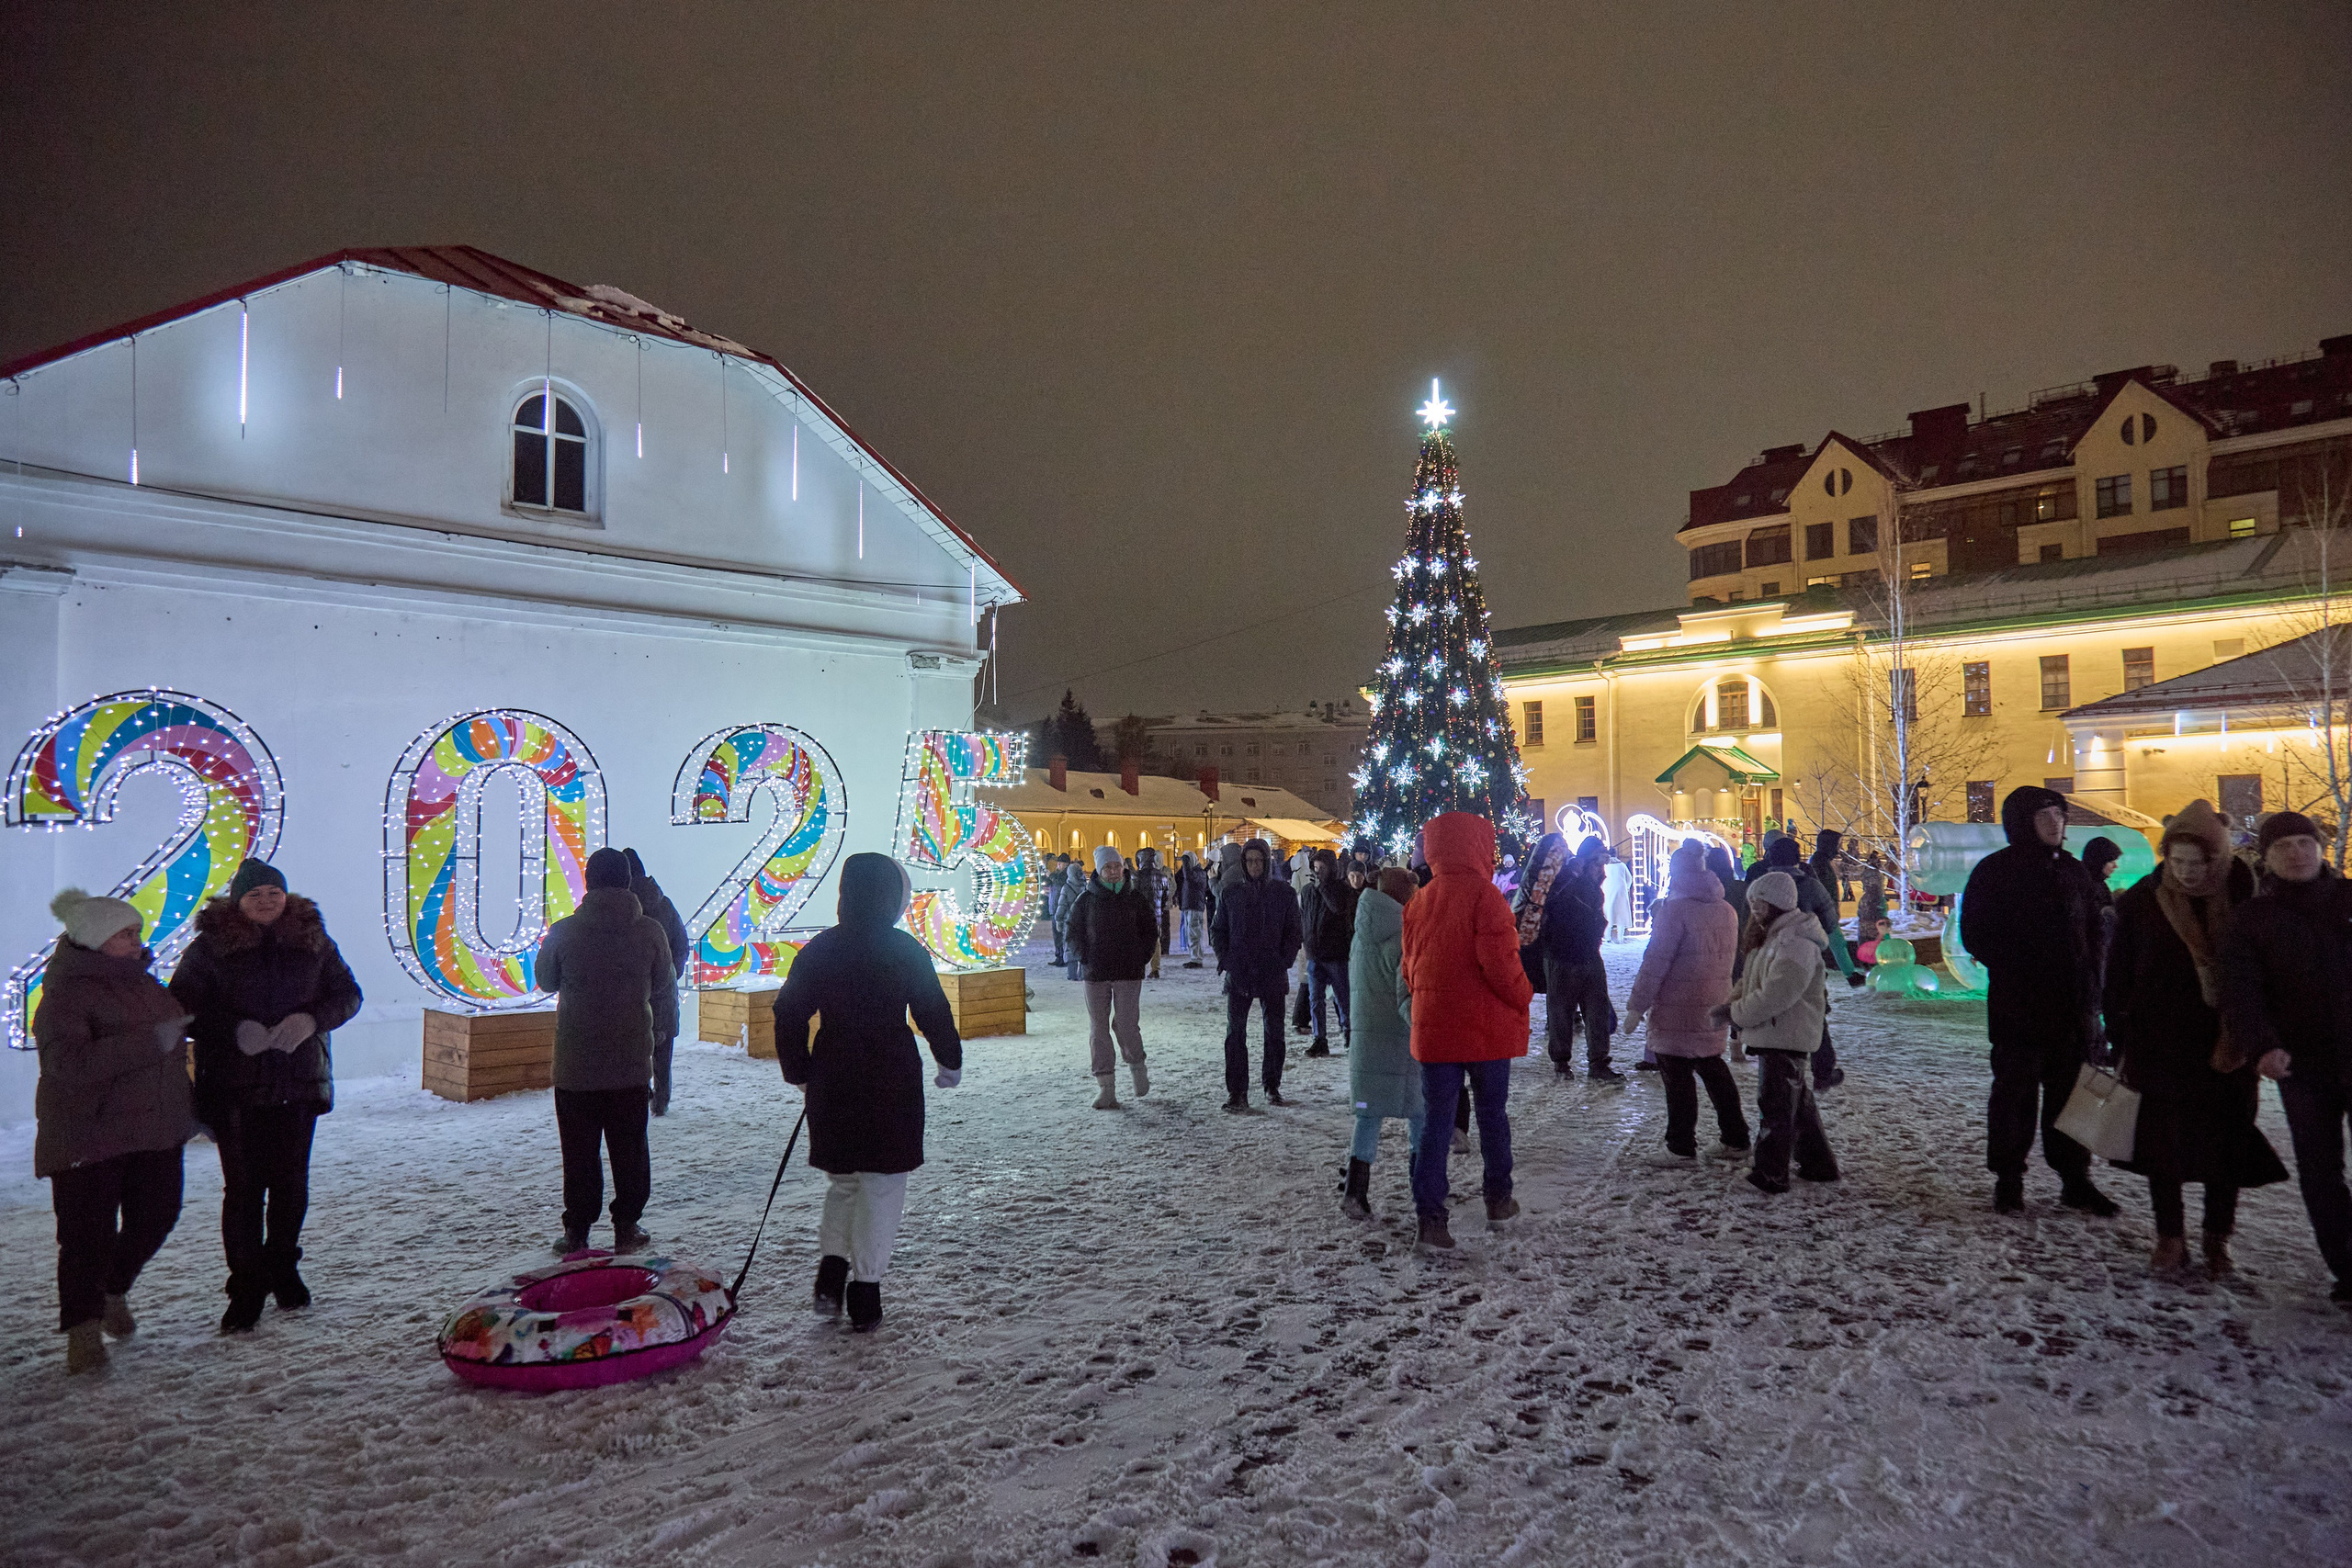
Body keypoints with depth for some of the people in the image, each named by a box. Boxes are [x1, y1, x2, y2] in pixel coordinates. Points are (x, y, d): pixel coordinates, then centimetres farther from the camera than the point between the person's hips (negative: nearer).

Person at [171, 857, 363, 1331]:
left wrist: (312, 1019, -12)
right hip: (235, 1086, -2)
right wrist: (235, 1030, -19)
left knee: (291, 1182, 11)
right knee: (243, 1186, -1)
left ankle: (282, 1268, 30)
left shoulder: (313, 940, 4)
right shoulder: (210, 946, -2)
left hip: (299, 1081, 2)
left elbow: (347, 994, 7)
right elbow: (183, 1006, -4)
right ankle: (246, 1286, 11)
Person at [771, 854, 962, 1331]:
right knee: (882, 1185, 6)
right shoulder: (905, 950, -8)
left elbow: (789, 1014, 5)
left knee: (842, 1180, 21)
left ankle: (831, 1266, 8)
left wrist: (799, 1071, 17)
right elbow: (934, 1013, -5)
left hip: (833, 1084, 3)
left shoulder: (819, 949, 2)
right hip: (892, 1082, -3)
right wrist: (951, 1062, 10)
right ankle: (865, 1291, 7)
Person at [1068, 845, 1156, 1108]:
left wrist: (1141, 958, 0)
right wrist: (1084, 959, -1)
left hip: (1128, 972, -1)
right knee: (1098, 1029, 2)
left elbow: (1150, 931, 11)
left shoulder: (1136, 898, 3)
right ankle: (1106, 1089, 8)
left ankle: (1138, 1067, 21)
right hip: (1096, 974, 2)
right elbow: (1073, 932, 10)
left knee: (1126, 1024, -9)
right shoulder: (1087, 899, 3)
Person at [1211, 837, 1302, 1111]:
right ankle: (1236, 1091, 1)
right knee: (1235, 1032, -3)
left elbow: (1294, 931, 6)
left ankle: (1272, 1086, 23)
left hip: (1273, 975, 0)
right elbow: (1217, 930, 10)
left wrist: (1285, 960, -6)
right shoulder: (1230, 892, 4)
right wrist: (1225, 959, -2)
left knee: (1274, 1032, 9)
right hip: (1238, 975, 0)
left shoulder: (1284, 892, 2)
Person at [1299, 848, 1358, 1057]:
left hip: (1337, 954, -4)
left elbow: (1339, 907, -27)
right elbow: (1301, 918, 19)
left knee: (1342, 997, 6)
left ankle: (1348, 1031, 23)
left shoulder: (1342, 889, -5)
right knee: (1316, 999, 3)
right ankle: (1320, 1040, 8)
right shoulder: (1308, 890, 9)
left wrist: (1322, 887, -23)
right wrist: (1299, 940, 13)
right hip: (1314, 955, 4)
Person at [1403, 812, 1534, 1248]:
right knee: (1491, 1113, 15)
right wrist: (1523, 997, -2)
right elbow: (1499, 962, -18)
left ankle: (1430, 1215, -1)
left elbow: (1410, 967, 9)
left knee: (1435, 1119, 5)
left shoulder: (1419, 901, 4)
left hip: (1433, 1027, 4)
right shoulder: (1483, 895, -13)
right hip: (1486, 1028, -3)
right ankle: (1498, 1199, 29)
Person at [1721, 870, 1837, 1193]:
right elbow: (1753, 982, 19)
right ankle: (1818, 1164, 30)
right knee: (1798, 1103, 19)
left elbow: (1775, 994, -26)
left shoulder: (1796, 944, -20)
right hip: (1775, 1035, 10)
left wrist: (1736, 1013, -17)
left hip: (1786, 1036, -10)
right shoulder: (1774, 937, 15)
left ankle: (1770, 1174, 4)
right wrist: (1731, 1002, 2)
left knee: (1774, 1105, -3)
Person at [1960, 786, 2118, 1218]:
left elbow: (2093, 931, 17)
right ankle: (2008, 1180, 14)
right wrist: (2016, 975, -14)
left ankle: (2075, 1179, 22)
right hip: (2018, 1008, -5)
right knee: (2015, 1092, 3)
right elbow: (1976, 935, -7)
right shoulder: (1995, 871, -5)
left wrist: (2090, 984, 5)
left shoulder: (2073, 871, 11)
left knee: (2071, 1092, 11)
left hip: (2072, 1005, 5)